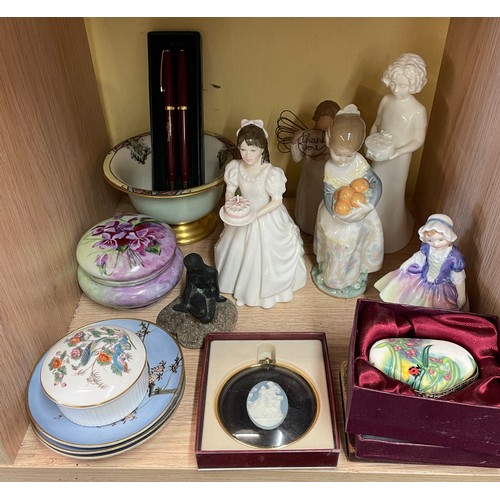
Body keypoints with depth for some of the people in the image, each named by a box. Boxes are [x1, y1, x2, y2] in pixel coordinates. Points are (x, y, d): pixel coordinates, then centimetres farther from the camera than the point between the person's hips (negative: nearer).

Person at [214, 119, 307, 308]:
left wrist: (256, 214, -29)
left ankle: (267, 289, 42)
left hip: (267, 219, -4)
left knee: (266, 255, 14)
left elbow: (277, 201, -21)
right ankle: (243, 285, 49)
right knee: (240, 252, 21)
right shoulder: (235, 167, -17)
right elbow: (230, 190, -3)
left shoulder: (272, 173, -30)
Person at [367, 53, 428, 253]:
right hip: (379, 157, 4)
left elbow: (418, 140, -14)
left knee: (392, 197, 12)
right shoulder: (386, 100, -7)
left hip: (399, 160, -4)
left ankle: (389, 237, 35)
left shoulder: (418, 111, -22)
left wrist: (396, 152, -25)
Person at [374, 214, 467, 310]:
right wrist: (403, 267, 13)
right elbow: (418, 257, 2)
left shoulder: (454, 257, -31)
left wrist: (461, 297, -8)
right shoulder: (427, 248, -21)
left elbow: (459, 278, -18)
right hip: (422, 280, 4)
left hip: (442, 289, -4)